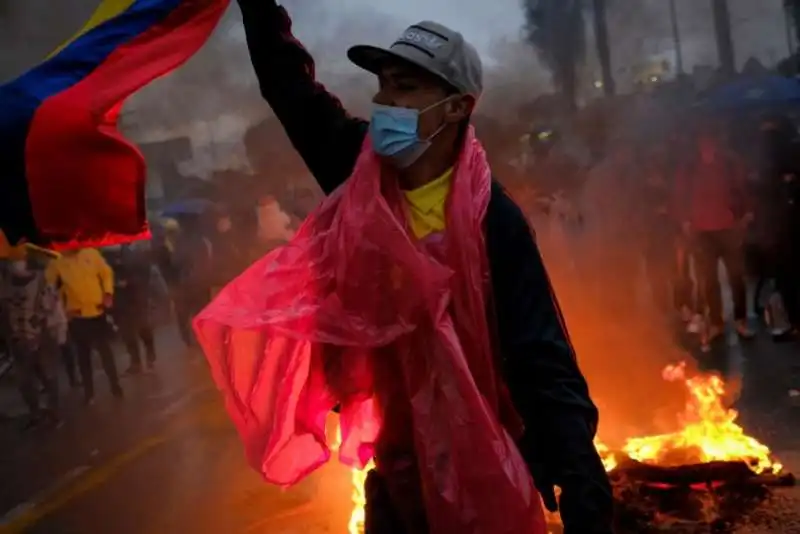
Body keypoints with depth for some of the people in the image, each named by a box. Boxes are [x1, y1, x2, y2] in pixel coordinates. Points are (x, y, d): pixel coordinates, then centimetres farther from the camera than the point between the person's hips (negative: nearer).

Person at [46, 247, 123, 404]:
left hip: (98, 312, 0)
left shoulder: (91, 253, -3)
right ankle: (89, 393, 20)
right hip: (77, 317, 0)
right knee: (83, 356, 9)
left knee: (106, 351, 9)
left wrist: (108, 294, -8)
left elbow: (106, 273, 4)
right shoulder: (57, 263, -6)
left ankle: (115, 386, 22)